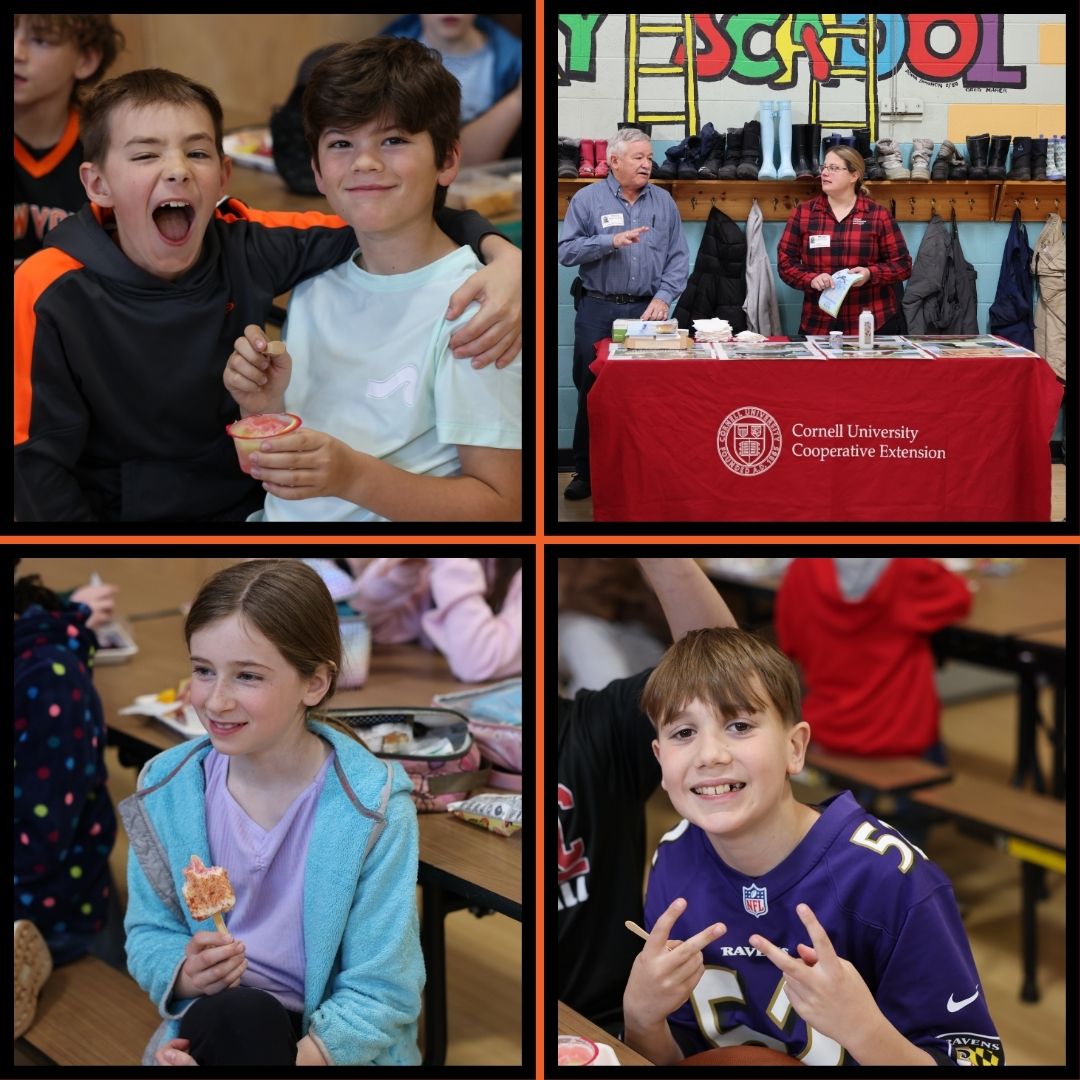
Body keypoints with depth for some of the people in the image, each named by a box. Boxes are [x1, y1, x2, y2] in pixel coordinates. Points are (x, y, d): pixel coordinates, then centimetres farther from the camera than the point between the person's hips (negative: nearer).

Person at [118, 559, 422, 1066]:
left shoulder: (373, 807, -14)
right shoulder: (167, 787, -3)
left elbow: (379, 997, -13)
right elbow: (148, 935, 7)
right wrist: (187, 975, -15)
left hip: (339, 1046, -2)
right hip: (209, 1022, 2)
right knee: (236, 1012, -33)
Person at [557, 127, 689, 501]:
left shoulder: (664, 202, 8)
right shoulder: (588, 199, 1)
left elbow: (678, 258, 6)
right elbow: (566, 250, -5)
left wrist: (663, 297, -8)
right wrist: (612, 240, -16)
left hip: (646, 309, 1)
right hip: (598, 311, -1)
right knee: (592, 391, 3)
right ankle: (586, 472, 12)